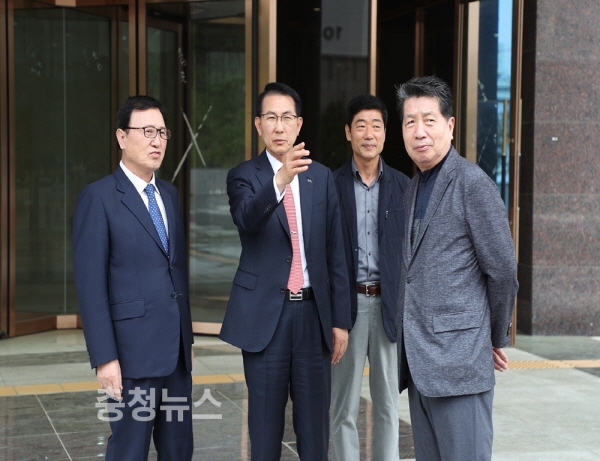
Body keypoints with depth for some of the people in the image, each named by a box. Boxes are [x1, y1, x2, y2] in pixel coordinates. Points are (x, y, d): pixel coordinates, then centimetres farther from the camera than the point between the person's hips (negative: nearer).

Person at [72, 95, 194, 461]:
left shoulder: (170, 195, 14)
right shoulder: (98, 197, -8)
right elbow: (91, 284, -12)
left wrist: (188, 338, 15)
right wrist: (104, 357, -16)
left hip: (176, 348, 7)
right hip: (134, 349, -6)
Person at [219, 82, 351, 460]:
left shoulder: (322, 177, 7)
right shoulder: (244, 176, -1)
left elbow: (335, 252, 7)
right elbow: (247, 219, -25)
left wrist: (341, 319, 5)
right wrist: (279, 179, -43)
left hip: (313, 311, 2)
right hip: (265, 314, -2)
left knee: (315, 423, 8)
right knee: (265, 423, 6)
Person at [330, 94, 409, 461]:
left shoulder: (403, 186, 4)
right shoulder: (331, 185, 0)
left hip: (389, 303, 1)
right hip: (347, 302, -1)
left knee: (388, 402, 10)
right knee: (344, 404, 5)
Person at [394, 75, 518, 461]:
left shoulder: (472, 183, -9)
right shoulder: (415, 187, 16)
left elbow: (503, 270, -8)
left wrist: (497, 338, 3)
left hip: (459, 357, -8)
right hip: (419, 360, 8)